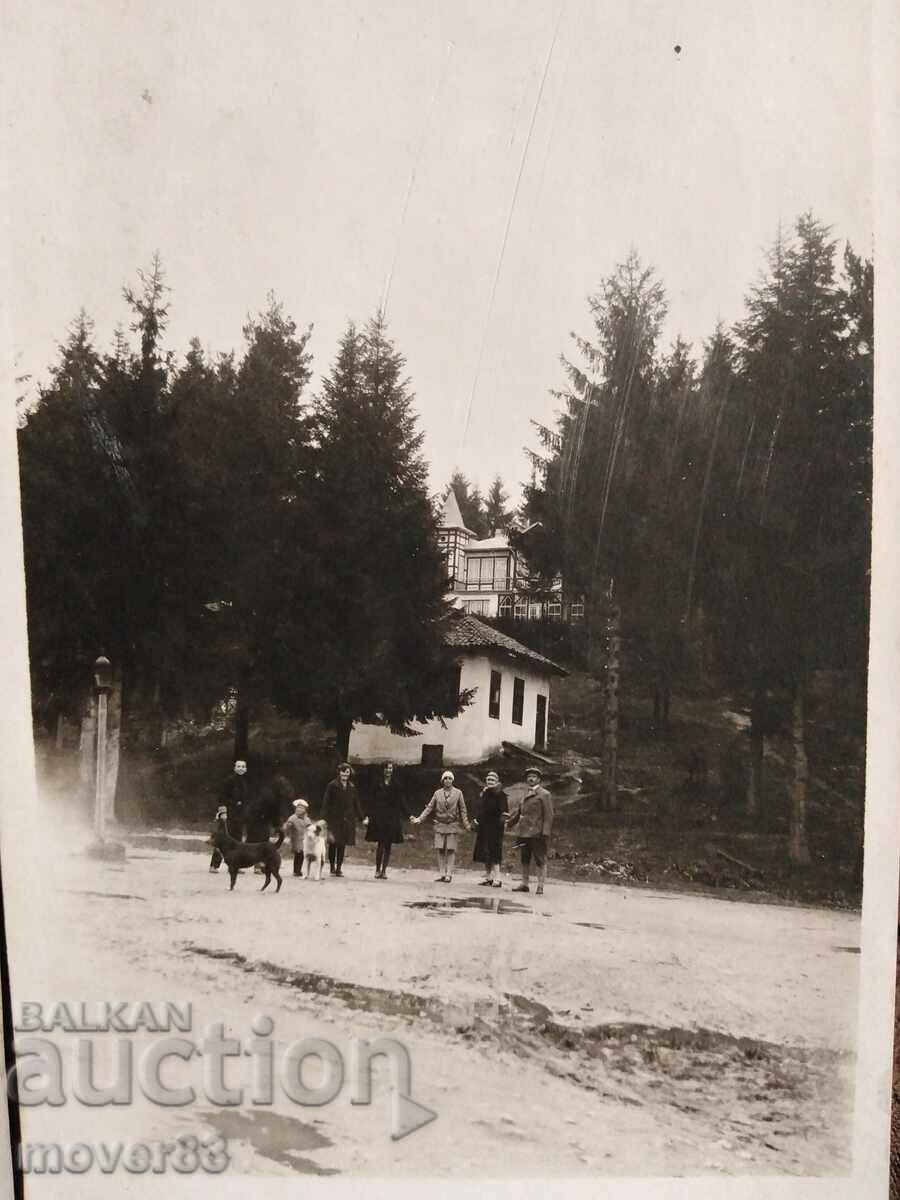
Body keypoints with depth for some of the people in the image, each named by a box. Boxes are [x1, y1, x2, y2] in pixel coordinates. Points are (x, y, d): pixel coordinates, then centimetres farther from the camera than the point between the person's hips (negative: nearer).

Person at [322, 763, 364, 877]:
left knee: (342, 845, 5)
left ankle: (338, 868, 11)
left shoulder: (352, 787, 10)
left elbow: (356, 804, 14)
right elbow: (326, 802, -4)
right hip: (334, 819, -3)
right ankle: (332, 867, 12)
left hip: (347, 820, 3)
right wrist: (325, 817, -11)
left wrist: (361, 818, 8)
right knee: (333, 844, 0)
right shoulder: (332, 786, -3)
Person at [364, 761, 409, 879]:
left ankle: (384, 870, 12)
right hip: (379, 816, -1)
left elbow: (402, 802, 4)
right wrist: (368, 815, -5)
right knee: (380, 844, -5)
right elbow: (372, 801, 2)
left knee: (388, 845, 4)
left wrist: (408, 815, -4)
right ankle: (377, 870, 5)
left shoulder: (396, 785, 4)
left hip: (392, 818, 1)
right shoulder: (378, 783, 3)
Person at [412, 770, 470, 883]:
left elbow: (462, 810, 3)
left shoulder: (458, 793, 1)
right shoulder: (437, 793, 6)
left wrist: (466, 825, -3)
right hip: (440, 825, 2)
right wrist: (419, 819, -3)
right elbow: (429, 808, 6)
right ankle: (442, 874, 7)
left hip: (452, 825, -2)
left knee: (451, 850, -3)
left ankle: (449, 874, 2)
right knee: (440, 850, 0)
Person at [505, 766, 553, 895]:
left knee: (540, 861, -3)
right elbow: (519, 812, 30)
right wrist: (510, 824, 31)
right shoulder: (525, 795, 19)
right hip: (524, 833, 7)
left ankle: (540, 887, -1)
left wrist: (545, 832, -16)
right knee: (525, 860, 12)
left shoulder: (544, 794, -3)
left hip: (537, 834, -7)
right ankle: (524, 884, 19)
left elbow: (549, 815, -9)